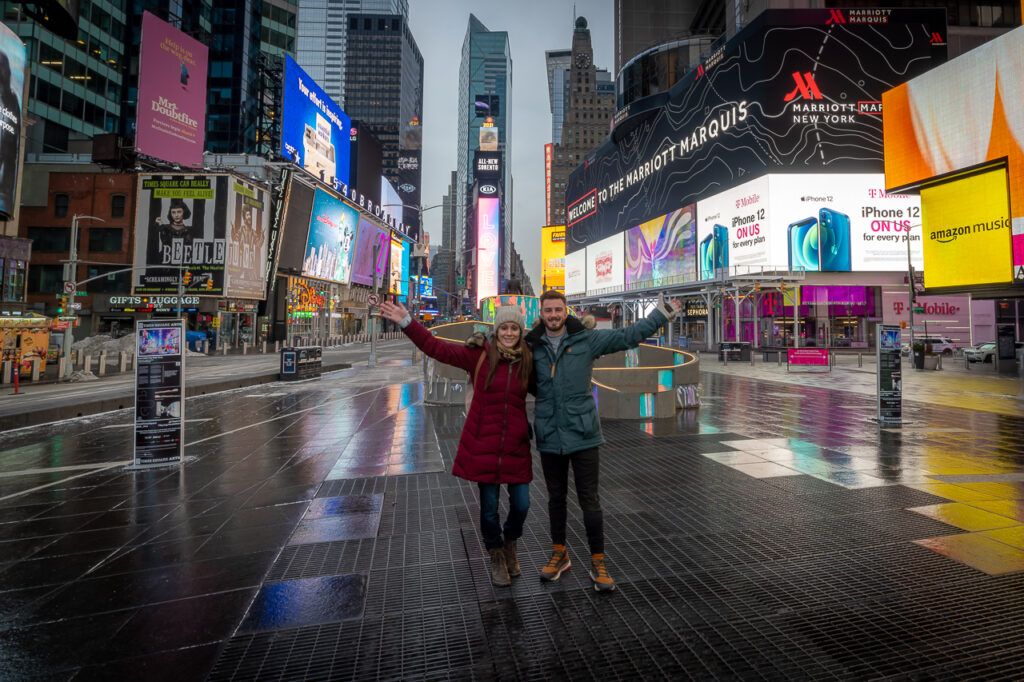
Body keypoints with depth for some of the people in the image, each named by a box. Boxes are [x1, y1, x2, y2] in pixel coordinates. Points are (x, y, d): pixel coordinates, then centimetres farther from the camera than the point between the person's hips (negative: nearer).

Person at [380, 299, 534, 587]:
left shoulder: (528, 360, -1)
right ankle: (496, 557, 40)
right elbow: (435, 347, -12)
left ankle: (510, 546, 43)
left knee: (521, 504, 9)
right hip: (483, 444, -2)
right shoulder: (479, 354, -9)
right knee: (489, 507, 11)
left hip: (516, 445, 2)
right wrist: (407, 323, -21)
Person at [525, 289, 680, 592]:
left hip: (583, 434, -2)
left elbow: (628, 336, -1)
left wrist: (661, 315, -7)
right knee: (556, 498, 17)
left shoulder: (587, 339, -3)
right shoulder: (532, 346, 1)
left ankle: (598, 563, 24)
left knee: (589, 501, 6)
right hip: (549, 437, 2)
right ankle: (559, 554, 37)